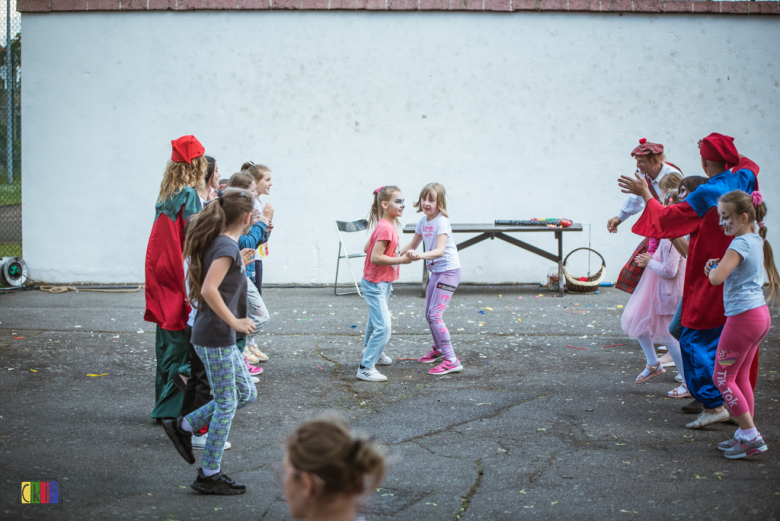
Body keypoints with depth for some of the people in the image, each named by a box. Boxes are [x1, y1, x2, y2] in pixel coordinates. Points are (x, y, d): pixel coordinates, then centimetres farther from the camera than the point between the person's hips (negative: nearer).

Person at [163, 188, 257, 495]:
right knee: (226, 403, 0)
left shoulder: (218, 243, 11)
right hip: (215, 336, -10)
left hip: (220, 336, 10)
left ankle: (184, 426, 19)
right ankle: (209, 476, 8)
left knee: (246, 394, 16)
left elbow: (205, 288, 20)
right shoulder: (227, 247, -18)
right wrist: (234, 322, -21)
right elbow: (209, 290, -28)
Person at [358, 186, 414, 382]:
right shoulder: (385, 228, -25)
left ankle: (372, 350, 52)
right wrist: (400, 260, -23)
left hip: (382, 283, 11)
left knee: (376, 320, 30)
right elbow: (375, 257, -29)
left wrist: (392, 255, 14)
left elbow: (366, 249, 13)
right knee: (383, 327, -14)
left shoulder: (386, 226, 6)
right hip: (375, 284, -11)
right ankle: (366, 368, -9)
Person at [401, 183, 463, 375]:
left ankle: (452, 361, -16)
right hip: (436, 271, 9)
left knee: (435, 315, -16)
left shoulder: (441, 222, -20)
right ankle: (437, 349, 41)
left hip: (449, 271, -9)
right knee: (429, 314, 17)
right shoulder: (423, 221, 5)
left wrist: (420, 255, -50)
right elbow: (412, 245, 17)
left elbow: (440, 250, -34)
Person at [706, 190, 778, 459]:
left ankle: (751, 436, -3)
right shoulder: (757, 240, 12)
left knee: (722, 378, -1)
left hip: (743, 317, -9)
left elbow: (716, 278, -26)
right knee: (740, 376, 16)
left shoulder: (740, 244, -17)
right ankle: (746, 434, 19)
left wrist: (713, 267, -4)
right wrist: (719, 264, 5)